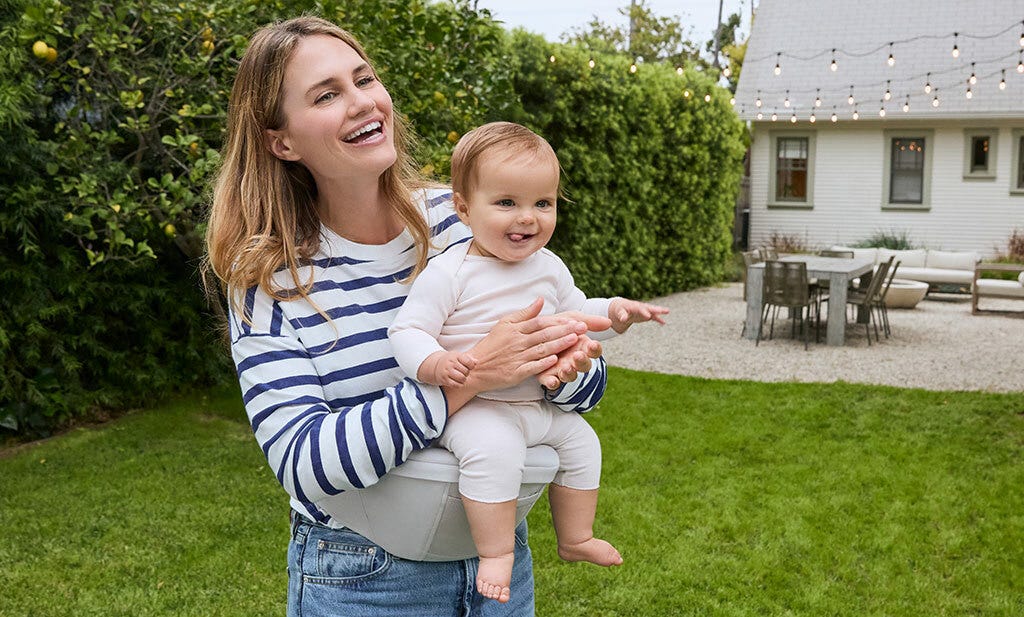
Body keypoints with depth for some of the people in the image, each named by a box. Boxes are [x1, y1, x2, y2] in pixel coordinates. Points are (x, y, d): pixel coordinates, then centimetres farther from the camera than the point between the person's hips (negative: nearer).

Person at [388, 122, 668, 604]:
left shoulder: (548, 268, 6)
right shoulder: (449, 273, -16)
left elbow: (575, 312, 22)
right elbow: (407, 331, -16)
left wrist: (614, 311, 2)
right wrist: (437, 363, -36)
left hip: (536, 405, 8)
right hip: (472, 407, -7)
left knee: (581, 439, 12)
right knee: (493, 449, -33)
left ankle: (575, 539, 31)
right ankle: (495, 554, -17)